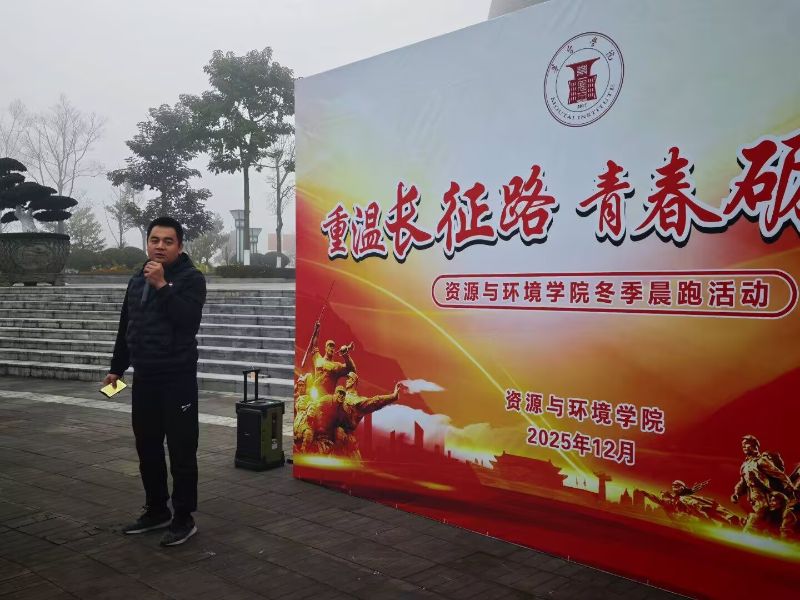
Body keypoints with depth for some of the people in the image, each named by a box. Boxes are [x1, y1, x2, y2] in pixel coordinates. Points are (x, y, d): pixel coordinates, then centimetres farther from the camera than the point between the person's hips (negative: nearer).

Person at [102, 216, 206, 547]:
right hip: (144, 377, 7)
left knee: (181, 450, -2)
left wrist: (162, 285, -24)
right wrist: (116, 368, 20)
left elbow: (189, 320, -24)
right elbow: (125, 328, 20)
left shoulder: (191, 278, -7)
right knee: (147, 448, 14)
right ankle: (156, 510, 28)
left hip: (178, 378, -7)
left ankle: (184, 519, 9)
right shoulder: (137, 280, 13)